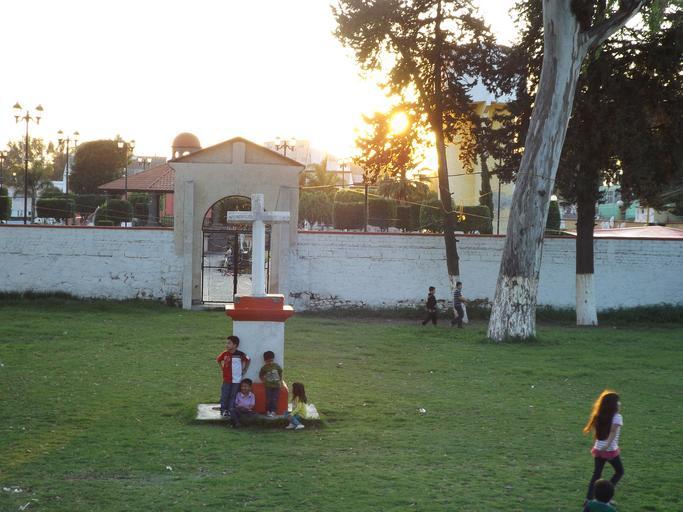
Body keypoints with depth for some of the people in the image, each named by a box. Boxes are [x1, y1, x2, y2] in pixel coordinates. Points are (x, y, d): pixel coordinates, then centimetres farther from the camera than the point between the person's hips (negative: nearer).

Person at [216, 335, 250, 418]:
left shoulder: (240, 354, -9)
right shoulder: (224, 354, -5)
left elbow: (248, 360, 9)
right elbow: (218, 360, 15)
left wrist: (244, 370, 8)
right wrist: (222, 367, 8)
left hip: (237, 380, -1)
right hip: (227, 379, 1)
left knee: (233, 396, 6)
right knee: (225, 396, 4)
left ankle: (230, 411, 15)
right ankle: (223, 410, 14)